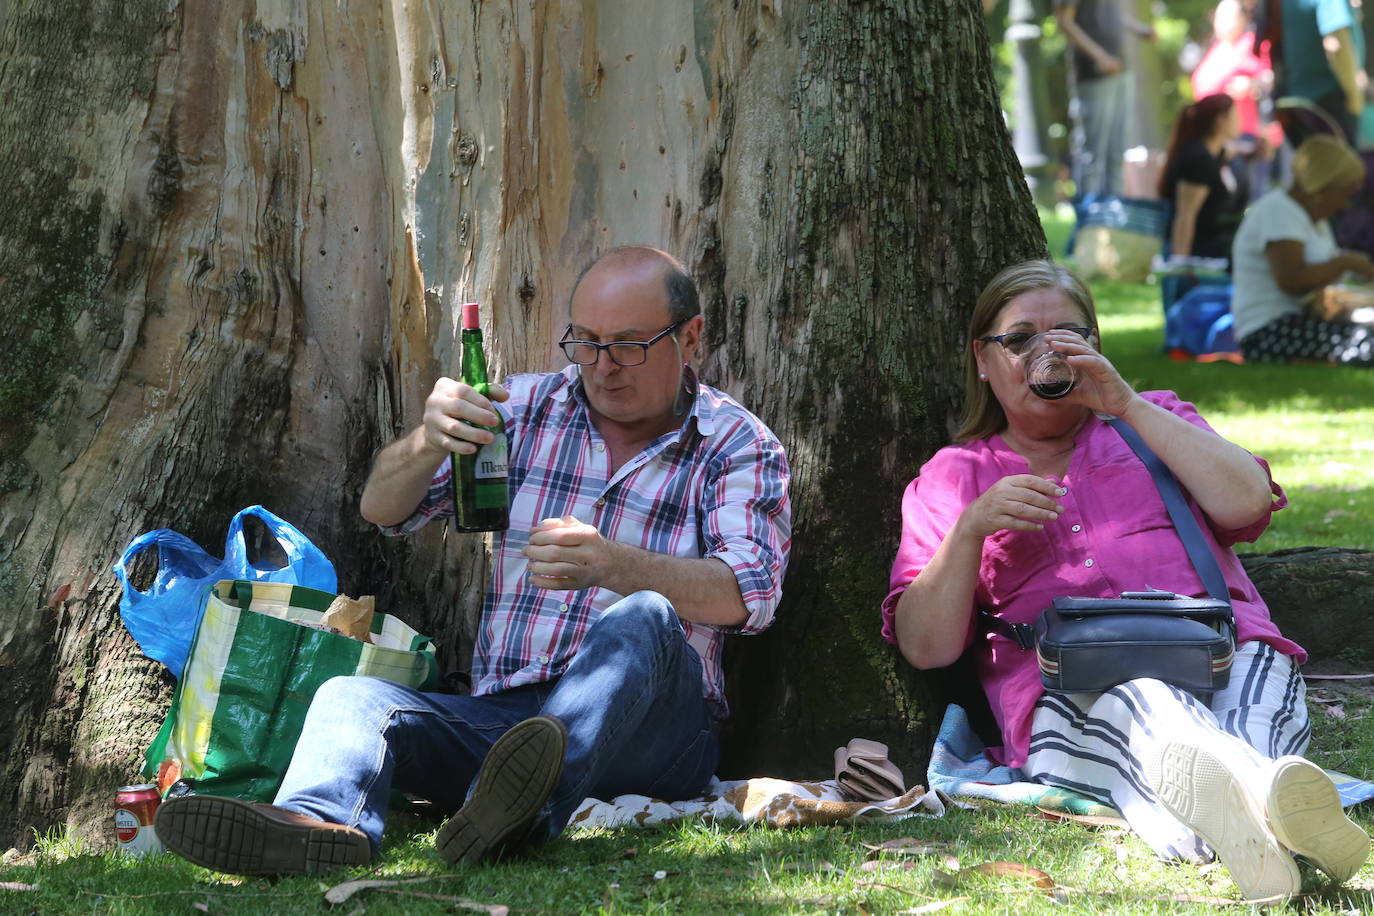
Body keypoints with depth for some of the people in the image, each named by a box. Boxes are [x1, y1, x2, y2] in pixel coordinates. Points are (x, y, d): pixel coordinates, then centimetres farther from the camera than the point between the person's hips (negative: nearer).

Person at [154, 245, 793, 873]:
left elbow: (748, 594, -13)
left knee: (642, 617, -34)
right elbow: (382, 509, 6)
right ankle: (317, 820, -55)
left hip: (642, 729, -3)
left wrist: (609, 564, -31)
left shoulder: (738, 445, 5)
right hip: (500, 715, 4)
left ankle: (523, 814, -61)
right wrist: (430, 441, -19)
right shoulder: (525, 409, 14)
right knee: (351, 697, -20)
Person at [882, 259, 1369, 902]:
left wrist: (1124, 403, 4)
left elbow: (1247, 502, 6)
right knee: (1143, 706, -39)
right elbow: (925, 647, 11)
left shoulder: (1153, 420, 30)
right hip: (1068, 684, -2)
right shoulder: (952, 477, 25)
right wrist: (972, 527, -5)